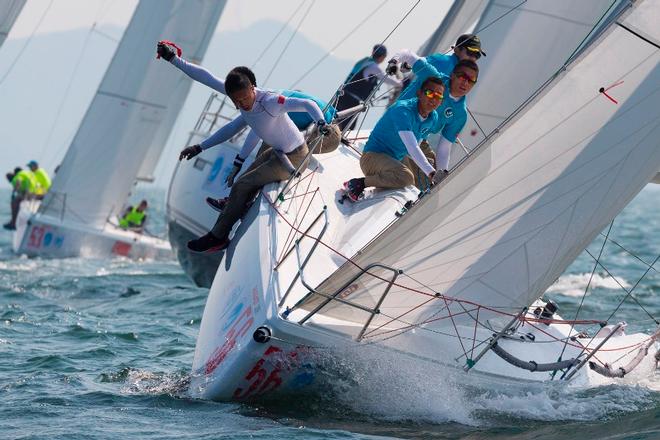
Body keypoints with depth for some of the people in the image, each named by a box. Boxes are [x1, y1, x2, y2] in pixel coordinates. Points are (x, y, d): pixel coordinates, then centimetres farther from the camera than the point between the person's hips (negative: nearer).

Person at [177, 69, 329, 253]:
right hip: (278, 151, 8)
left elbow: (307, 104, -35)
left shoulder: (269, 102, -30)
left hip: (292, 158, -8)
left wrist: (321, 123, -55)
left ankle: (217, 237, 8)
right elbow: (231, 129, 12)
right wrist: (199, 148, 10)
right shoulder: (247, 107, -3)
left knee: (241, 186, -4)